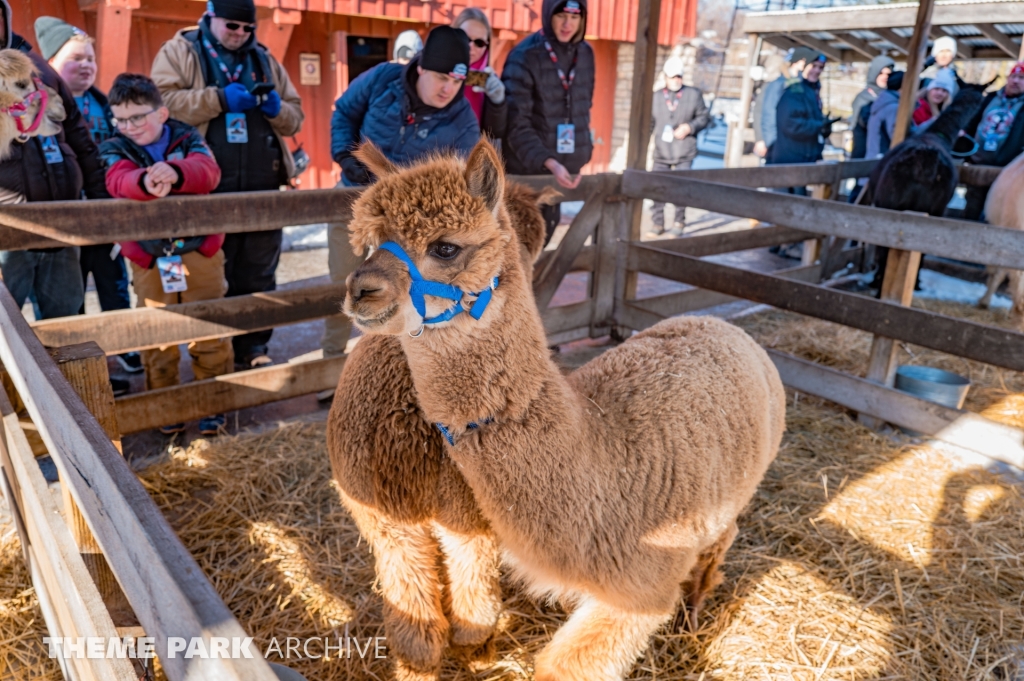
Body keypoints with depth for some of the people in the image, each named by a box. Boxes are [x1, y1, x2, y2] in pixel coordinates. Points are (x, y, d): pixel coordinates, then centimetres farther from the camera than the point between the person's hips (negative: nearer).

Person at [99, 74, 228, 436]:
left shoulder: (188, 138, 2)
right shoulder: (115, 148, 3)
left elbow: (208, 171, -20)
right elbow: (120, 181, -21)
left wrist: (174, 173, -41)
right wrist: (145, 181, -45)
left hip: (201, 250, 0)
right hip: (149, 259, 1)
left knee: (210, 331, 6)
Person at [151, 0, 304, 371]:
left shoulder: (265, 60, 17)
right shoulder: (179, 52, 5)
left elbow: (295, 115, 17)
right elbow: (162, 101, -9)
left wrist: (276, 109, -5)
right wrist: (219, 99, -15)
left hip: (262, 189, 4)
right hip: (207, 191, -3)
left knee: (258, 276, 8)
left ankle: (253, 350, 19)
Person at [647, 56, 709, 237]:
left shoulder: (694, 95, 4)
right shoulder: (656, 97, 9)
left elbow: (704, 117, 8)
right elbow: (650, 123, 12)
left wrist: (689, 127, -9)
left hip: (684, 153, -2)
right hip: (661, 153, 2)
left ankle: (679, 223, 11)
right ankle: (658, 224, 13)